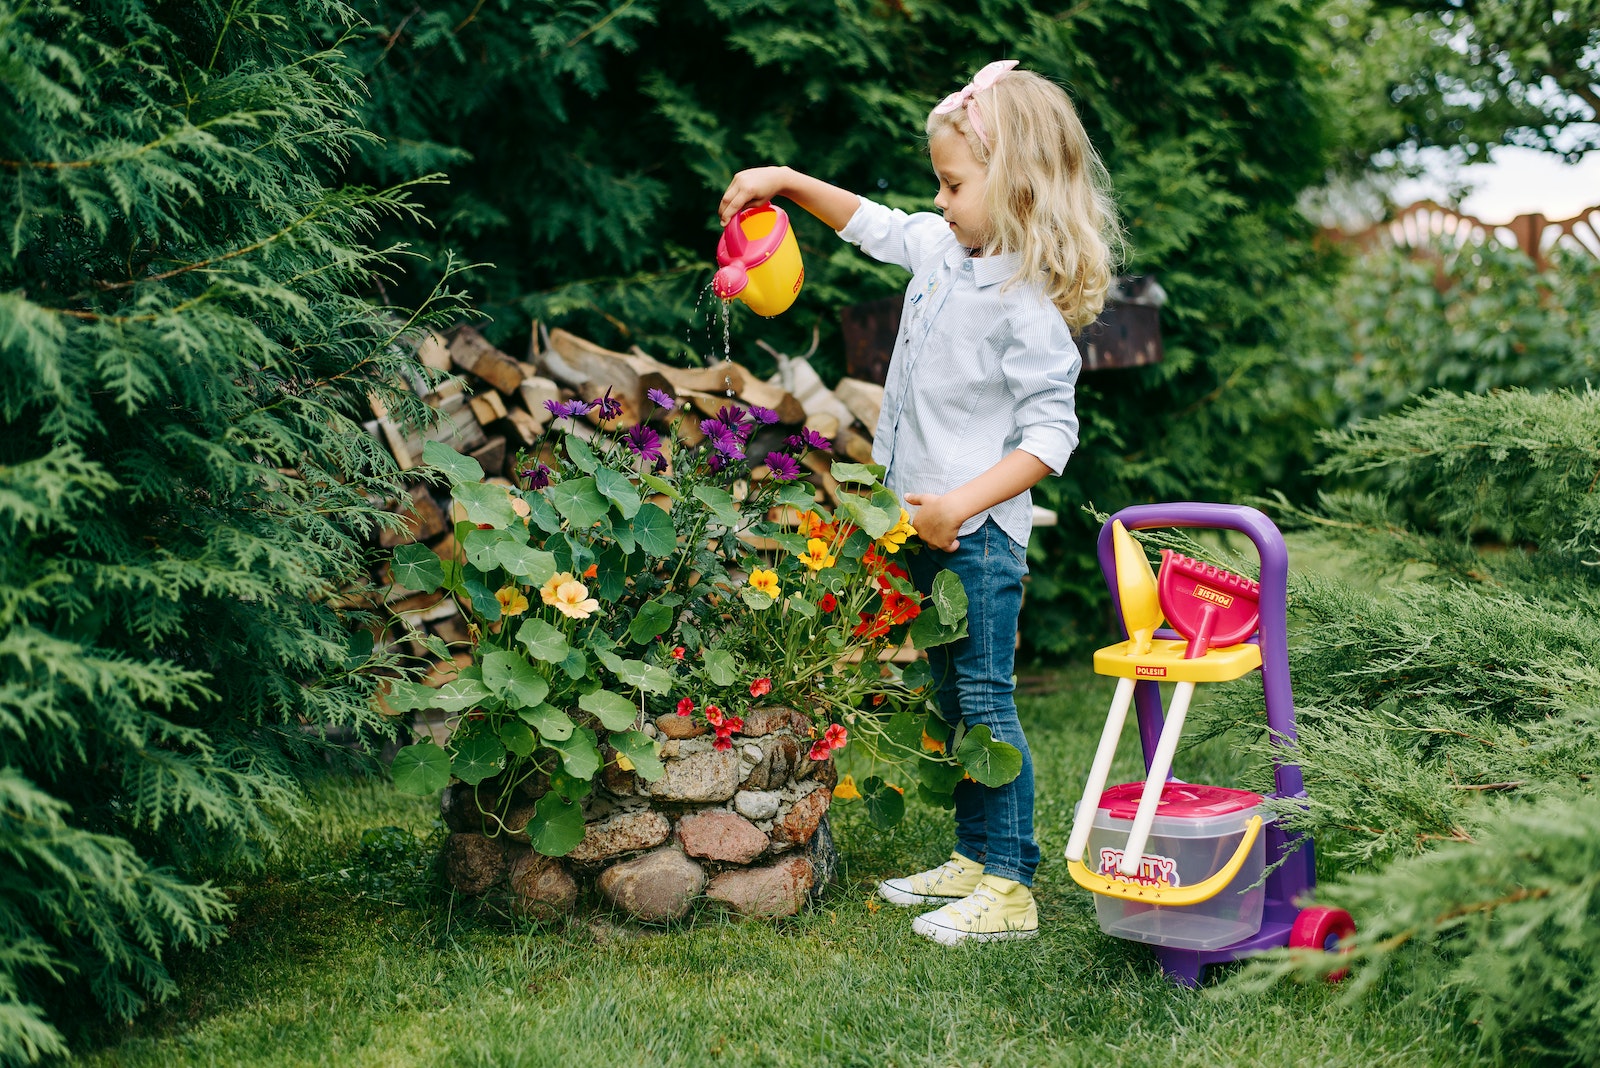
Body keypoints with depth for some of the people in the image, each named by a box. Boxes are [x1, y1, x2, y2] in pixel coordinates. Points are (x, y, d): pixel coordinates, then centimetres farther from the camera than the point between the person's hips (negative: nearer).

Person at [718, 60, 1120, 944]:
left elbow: (1050, 434, -21)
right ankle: (973, 858, 27)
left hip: (978, 534, -9)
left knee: (985, 703, -5)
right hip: (924, 527, 9)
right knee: (953, 700, 16)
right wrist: (789, 182, 20)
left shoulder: (1027, 305, -19)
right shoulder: (941, 250, 7)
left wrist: (959, 505, -26)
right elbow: (873, 224, 27)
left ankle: (1009, 889, 3)